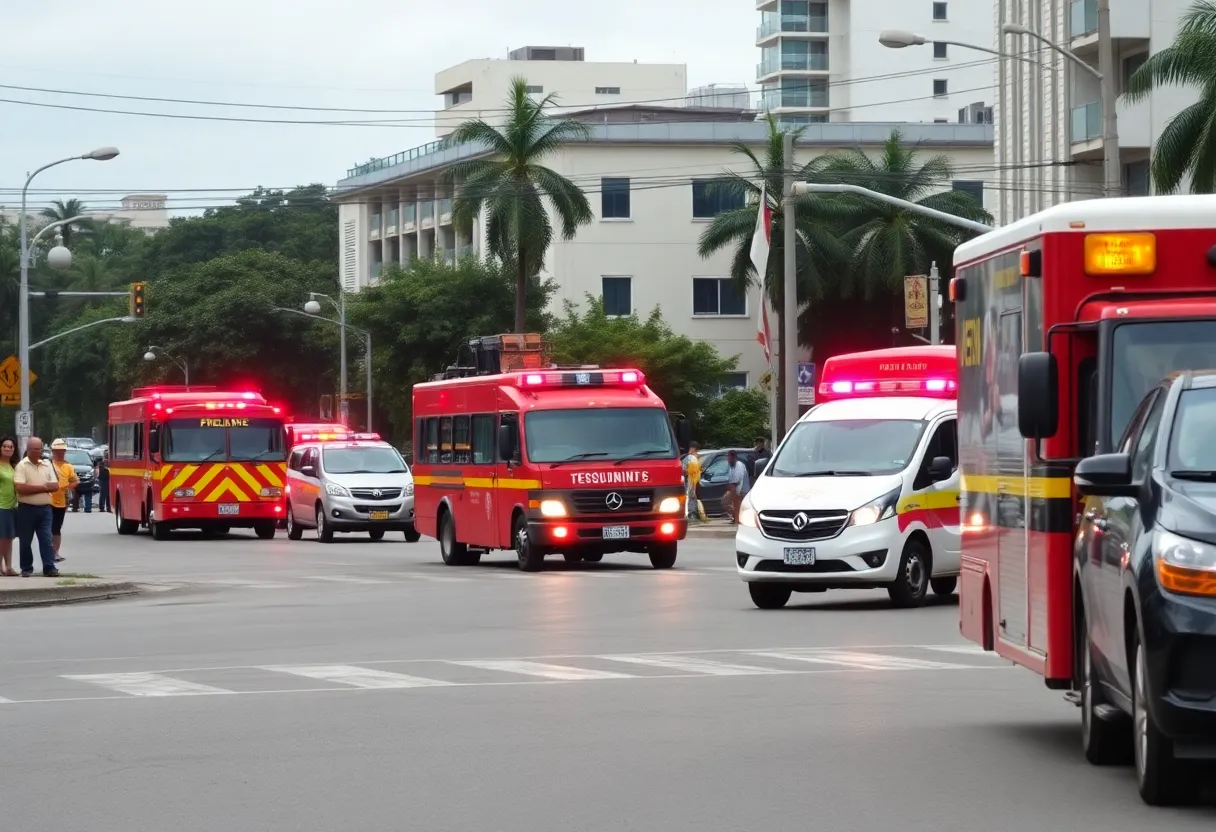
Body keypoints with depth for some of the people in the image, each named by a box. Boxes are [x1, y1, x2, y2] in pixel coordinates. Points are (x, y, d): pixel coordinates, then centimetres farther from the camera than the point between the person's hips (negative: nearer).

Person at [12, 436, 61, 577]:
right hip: (26, 508, -3)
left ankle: (49, 568, -7)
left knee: (46, 539, -4)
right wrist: (43, 487, -10)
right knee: (25, 541, 4)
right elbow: (21, 488, -18)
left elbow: (55, 486, 2)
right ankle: (26, 568, 12)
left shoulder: (47, 465, 9)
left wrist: (33, 488, -10)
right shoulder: (21, 466, -5)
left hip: (44, 508, 3)